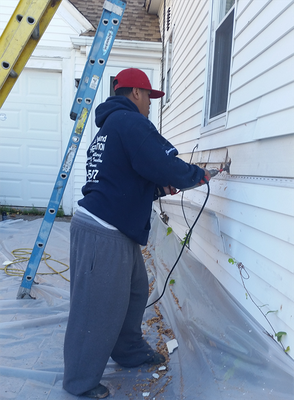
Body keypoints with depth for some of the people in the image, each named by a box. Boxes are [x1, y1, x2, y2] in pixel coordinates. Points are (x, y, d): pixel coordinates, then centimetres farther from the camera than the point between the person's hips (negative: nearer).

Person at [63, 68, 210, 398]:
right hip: (102, 233, -10)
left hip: (117, 231, 11)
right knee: (98, 309, 3)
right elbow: (167, 167, -20)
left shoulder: (108, 127, 21)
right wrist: (198, 174, 0)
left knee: (135, 291, 21)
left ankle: (130, 352, 40)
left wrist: (156, 189, 13)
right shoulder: (131, 121, -12)